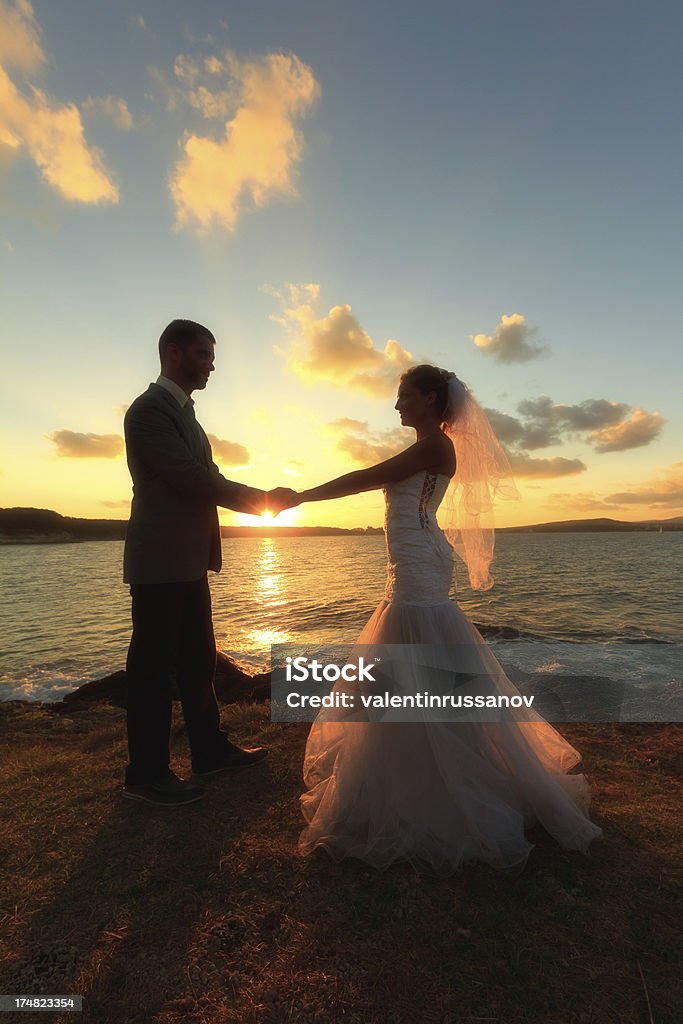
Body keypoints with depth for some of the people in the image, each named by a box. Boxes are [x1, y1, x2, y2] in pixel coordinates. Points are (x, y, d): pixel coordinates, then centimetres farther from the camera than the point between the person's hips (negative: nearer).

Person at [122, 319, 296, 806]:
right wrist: (261, 497, -11)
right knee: (154, 665, 2)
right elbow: (191, 479, -19)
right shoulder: (150, 408, -10)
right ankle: (147, 774, 18)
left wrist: (261, 500, 3)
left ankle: (210, 749, 30)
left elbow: (205, 479, 16)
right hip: (160, 561, -9)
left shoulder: (183, 412, 19)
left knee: (198, 659, 15)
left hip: (188, 560, 9)